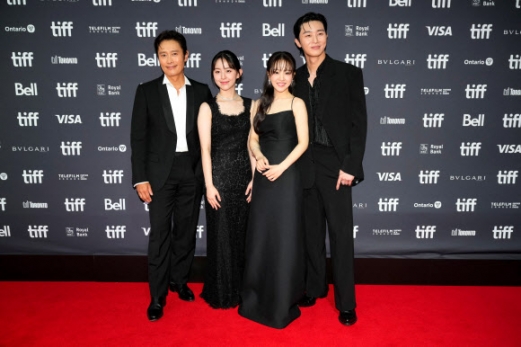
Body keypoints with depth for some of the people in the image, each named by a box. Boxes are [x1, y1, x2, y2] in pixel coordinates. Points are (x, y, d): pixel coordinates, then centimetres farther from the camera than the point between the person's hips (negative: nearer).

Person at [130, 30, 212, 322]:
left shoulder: (201, 91, 5)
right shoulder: (147, 91, 0)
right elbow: (138, 137, -2)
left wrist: (208, 172, 2)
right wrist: (140, 178, -7)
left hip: (193, 171, 2)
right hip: (161, 172, -2)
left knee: (186, 231, 12)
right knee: (160, 234, 2)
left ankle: (179, 280, 31)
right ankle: (158, 295, 15)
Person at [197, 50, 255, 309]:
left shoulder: (249, 105, 7)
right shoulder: (207, 108, -2)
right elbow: (205, 149, -6)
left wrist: (254, 178, -1)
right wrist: (209, 185, -12)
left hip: (244, 176, 3)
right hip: (220, 176, -3)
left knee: (243, 234, 10)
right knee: (221, 235, 5)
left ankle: (242, 288, 28)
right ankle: (222, 293, 22)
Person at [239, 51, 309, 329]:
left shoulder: (296, 103, -2)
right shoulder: (261, 103, 13)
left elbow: (303, 142, -9)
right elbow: (253, 139, 12)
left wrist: (281, 167, -18)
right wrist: (258, 157, -8)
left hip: (285, 177, -5)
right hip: (262, 177, 5)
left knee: (283, 237, 1)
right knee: (260, 236, 11)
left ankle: (283, 304, 16)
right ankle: (258, 298, 28)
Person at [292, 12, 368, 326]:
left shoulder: (349, 73, 0)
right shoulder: (294, 78, 9)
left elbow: (359, 123, -5)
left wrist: (350, 166, -13)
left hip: (335, 164, -3)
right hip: (304, 165, 4)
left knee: (341, 234, 0)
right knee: (311, 231, 12)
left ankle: (346, 302, 13)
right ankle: (315, 286, 29)